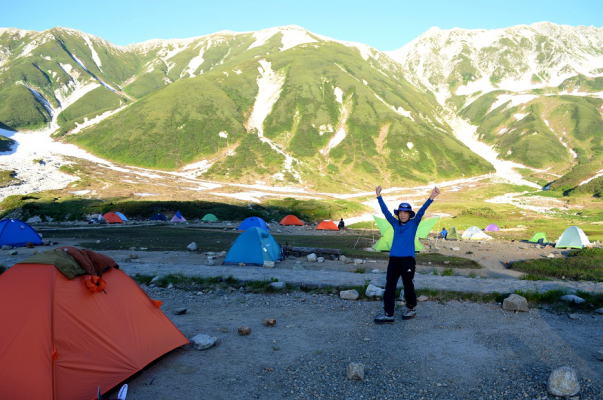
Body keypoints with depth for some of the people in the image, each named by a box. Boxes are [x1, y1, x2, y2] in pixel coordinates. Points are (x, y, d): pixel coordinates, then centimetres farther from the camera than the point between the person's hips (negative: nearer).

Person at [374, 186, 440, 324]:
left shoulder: (413, 223, 1)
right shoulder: (395, 223, 10)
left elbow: (421, 211, -11)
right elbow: (385, 211, 7)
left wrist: (431, 198, -23)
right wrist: (379, 196, 3)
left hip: (408, 259, -3)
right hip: (393, 259, 3)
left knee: (408, 285, 7)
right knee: (389, 286, 0)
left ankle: (411, 309, 27)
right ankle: (388, 314, 3)